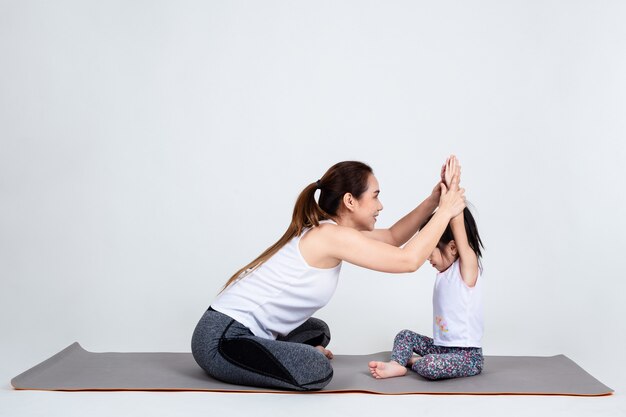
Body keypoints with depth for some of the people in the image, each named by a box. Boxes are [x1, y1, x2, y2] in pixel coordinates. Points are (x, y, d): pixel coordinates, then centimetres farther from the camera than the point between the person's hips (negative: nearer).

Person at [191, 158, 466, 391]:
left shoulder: (326, 232, 11)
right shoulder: (333, 235, -19)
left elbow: (394, 237, 18)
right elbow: (408, 260, -20)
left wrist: (433, 201, 8)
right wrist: (445, 211, -9)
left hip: (238, 329, 10)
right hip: (221, 339, -10)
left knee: (317, 332, 29)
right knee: (317, 371, -27)